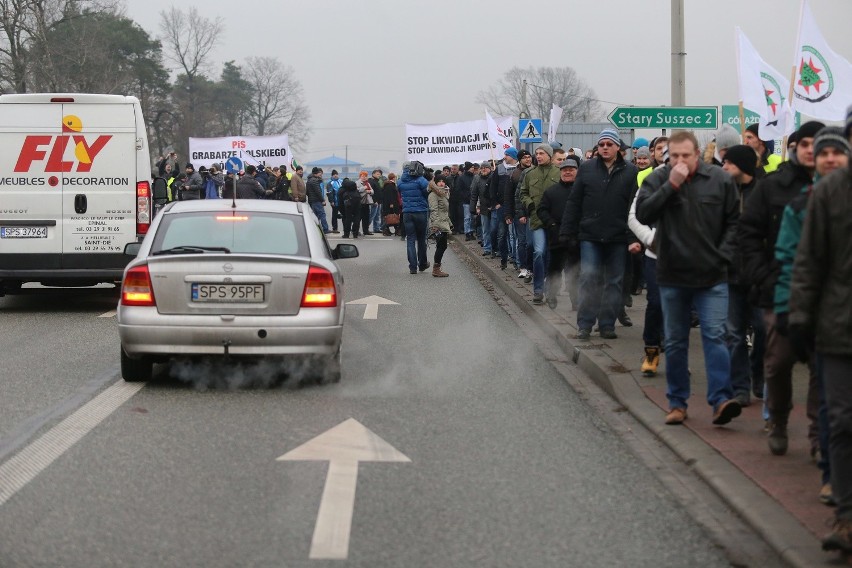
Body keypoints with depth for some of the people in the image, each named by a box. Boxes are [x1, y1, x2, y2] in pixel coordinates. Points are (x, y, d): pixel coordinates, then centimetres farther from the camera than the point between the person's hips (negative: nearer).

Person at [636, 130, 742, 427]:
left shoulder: (720, 180, -2)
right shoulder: (658, 179, -1)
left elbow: (734, 221, 6)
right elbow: (643, 214, -16)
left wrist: (723, 254, -3)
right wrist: (671, 185, -21)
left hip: (712, 277, -1)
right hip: (672, 276, 1)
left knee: (715, 335, -10)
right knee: (675, 342, 9)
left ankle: (721, 400, -13)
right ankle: (677, 402, 17)